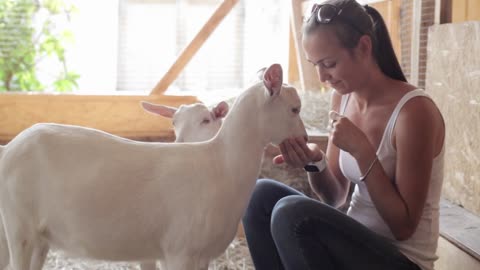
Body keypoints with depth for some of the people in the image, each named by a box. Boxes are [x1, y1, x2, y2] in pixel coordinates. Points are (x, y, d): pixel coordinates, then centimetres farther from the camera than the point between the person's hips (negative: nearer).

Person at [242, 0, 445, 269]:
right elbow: (335, 198, 9)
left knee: (291, 213, -28)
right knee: (262, 195, -8)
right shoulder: (343, 98, 2)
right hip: (352, 242, 7)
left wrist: (362, 151, -25)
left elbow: (404, 227, -17)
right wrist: (315, 163, -13)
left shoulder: (414, 110, -20)